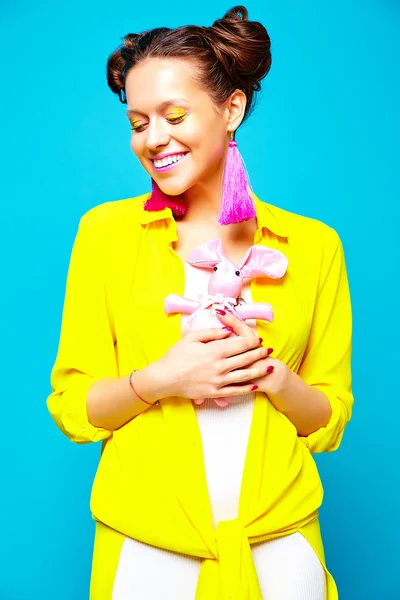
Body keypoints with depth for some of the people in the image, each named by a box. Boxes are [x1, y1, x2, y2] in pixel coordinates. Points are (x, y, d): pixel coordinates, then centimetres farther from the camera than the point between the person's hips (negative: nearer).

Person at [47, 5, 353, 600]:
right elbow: (71, 409, -2)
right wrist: (159, 379, -19)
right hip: (144, 546, 0)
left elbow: (331, 424, 3)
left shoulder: (314, 244, -2)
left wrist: (274, 374, -16)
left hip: (280, 544, 1)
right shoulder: (106, 232, -4)